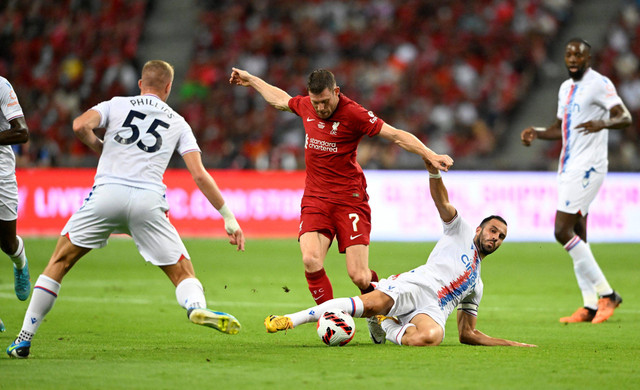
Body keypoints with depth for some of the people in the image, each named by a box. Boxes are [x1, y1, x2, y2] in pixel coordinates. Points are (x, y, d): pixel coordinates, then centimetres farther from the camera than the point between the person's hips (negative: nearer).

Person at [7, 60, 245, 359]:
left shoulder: (117, 105, 16)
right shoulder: (178, 123, 19)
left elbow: (80, 126, -3)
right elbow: (199, 176, 10)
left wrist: (101, 148, 18)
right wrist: (228, 216, 14)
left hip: (107, 192, 0)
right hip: (148, 202, 0)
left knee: (60, 261, 14)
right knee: (183, 272, 8)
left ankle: (24, 340, 9)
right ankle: (196, 306, -28)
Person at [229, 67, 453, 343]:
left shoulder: (353, 114, -12)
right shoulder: (305, 106, 4)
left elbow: (397, 136, -13)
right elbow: (280, 99, 27)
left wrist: (430, 155, -24)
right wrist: (250, 80, 38)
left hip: (350, 201, -4)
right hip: (315, 200, 4)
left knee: (359, 276, -10)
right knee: (311, 261, -22)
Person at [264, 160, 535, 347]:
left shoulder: (476, 286, 37)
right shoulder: (461, 232, 27)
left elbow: (468, 334, 34)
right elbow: (442, 203, 8)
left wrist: (512, 345, 27)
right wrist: (434, 174, -13)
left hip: (434, 309, 3)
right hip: (416, 285, -3)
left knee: (429, 336, -38)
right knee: (373, 303, -35)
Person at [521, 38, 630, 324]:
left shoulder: (599, 84, -8)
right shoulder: (566, 88, 18)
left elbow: (625, 117, -17)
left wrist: (602, 123, -37)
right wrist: (536, 133, 10)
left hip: (587, 167, -9)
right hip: (569, 168, 9)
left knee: (563, 231, -15)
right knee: (577, 237, 6)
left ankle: (606, 294, -10)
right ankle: (591, 306, 7)